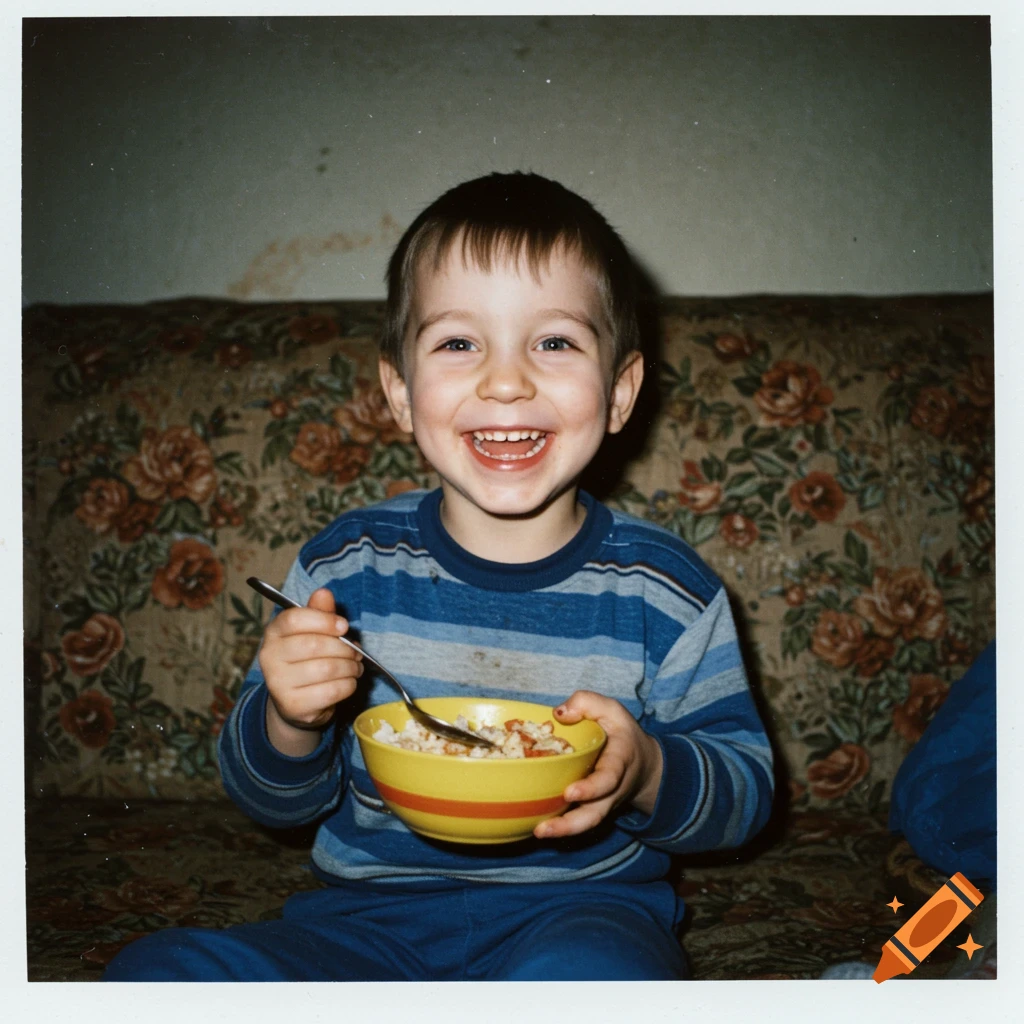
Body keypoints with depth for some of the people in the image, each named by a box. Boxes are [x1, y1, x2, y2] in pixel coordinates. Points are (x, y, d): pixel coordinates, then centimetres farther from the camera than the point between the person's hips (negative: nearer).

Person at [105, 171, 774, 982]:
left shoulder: (665, 591, -5)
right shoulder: (347, 567, -2)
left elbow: (746, 788, 1)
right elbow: (273, 799, 6)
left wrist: (648, 773, -20)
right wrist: (288, 725, -18)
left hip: (582, 904, -2)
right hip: (374, 907, 2)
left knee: (589, 975, -36)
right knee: (156, 975, -19)